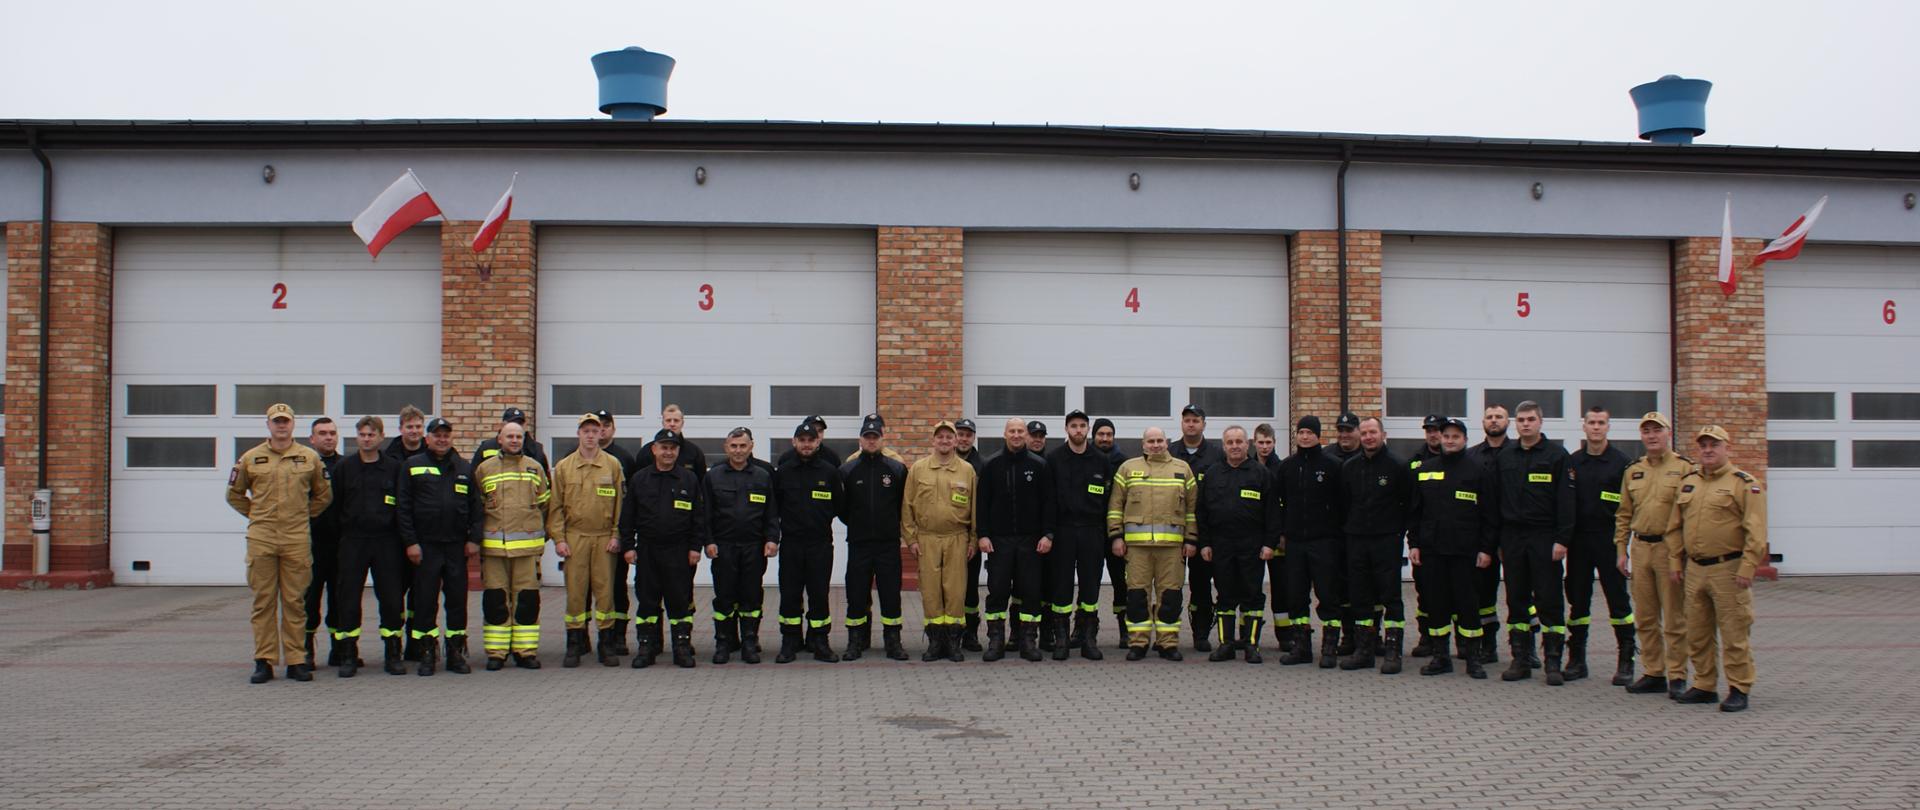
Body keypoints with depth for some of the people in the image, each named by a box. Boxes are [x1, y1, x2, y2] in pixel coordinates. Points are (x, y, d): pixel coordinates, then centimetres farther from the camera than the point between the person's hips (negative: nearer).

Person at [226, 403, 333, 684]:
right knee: (263, 601, 2)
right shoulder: (250, 458, 8)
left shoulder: (310, 458, 7)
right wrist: (255, 514, 10)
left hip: (297, 539, 0)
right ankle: (264, 661, 7)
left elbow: (324, 494, 18)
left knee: (295, 602, 2)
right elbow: (234, 494, 18)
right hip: (260, 538, 0)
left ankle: (296, 661, 7)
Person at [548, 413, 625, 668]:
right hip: (574, 537, 1)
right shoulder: (563, 467, 7)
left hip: (605, 538, 0)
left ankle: (606, 644, 9)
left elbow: (620, 503, 6)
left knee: (605, 590, 1)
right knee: (575, 591, 1)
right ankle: (575, 644, 9)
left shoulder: (613, 465, 5)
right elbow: (555, 506, 7)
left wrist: (616, 535, -1)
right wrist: (558, 538, -1)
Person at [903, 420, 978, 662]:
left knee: (955, 590, -1)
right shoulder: (917, 469, 5)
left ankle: (953, 641, 8)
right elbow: (907, 506, 6)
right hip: (926, 539, 0)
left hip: (957, 538, 0)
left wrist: (974, 539, 5)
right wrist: (910, 538, 1)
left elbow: (974, 506, 8)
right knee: (930, 590, 1)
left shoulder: (967, 470, 5)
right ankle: (935, 640, 10)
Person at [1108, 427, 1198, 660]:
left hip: (1171, 542, 1)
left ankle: (1168, 643, 10)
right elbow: (1115, 504, 9)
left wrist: (1190, 539, 7)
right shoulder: (1128, 468, 11)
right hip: (1136, 542, -1)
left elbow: (1192, 506, 13)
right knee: (1137, 592, 0)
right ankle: (1138, 642, 7)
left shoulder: (1182, 468, 14)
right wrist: (1116, 536, 1)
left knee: (1170, 593, 2)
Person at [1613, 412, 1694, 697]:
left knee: (1674, 618, -1)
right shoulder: (1633, 471, 13)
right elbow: (1623, 515, 16)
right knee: (1645, 619, 9)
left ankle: (1677, 676, 7)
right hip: (1640, 548, 5)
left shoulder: (1684, 468, -3)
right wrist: (1621, 550, 10)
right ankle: (1653, 674, 17)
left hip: (1670, 549, -5)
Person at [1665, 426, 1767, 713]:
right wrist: (1675, 562, 12)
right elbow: (1675, 527, 18)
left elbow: (1755, 532, -11)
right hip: (1694, 569, 6)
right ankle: (1704, 686, 22)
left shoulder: (1745, 484, -5)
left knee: (1734, 634, -2)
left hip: (1728, 569, -6)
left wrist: (1747, 568, -16)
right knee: (1697, 634, 11)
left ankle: (1739, 690, 7)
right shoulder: (1688, 482, 14)